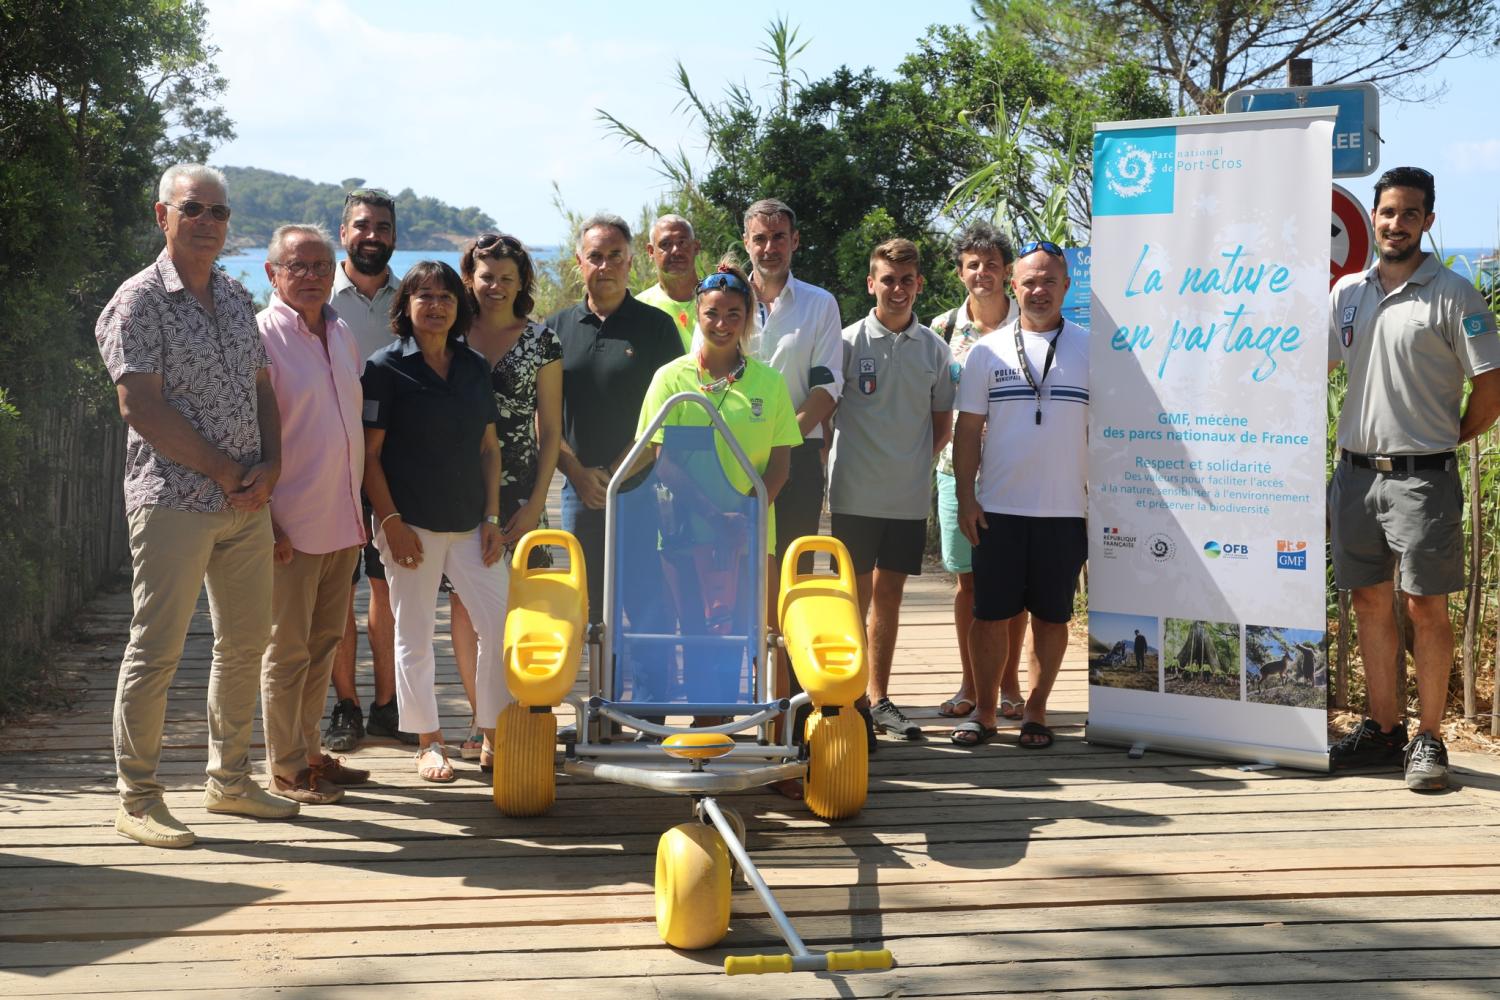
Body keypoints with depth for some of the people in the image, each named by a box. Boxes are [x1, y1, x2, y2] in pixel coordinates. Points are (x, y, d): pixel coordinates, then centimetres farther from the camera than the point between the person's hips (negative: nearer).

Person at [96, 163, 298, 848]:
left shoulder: (237, 298, 14)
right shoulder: (140, 301, -7)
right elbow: (141, 406, -15)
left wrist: (270, 465, -2)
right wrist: (227, 471, -13)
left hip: (248, 503, 7)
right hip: (174, 501, -7)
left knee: (247, 640, 12)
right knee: (155, 649, -3)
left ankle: (229, 780, 26)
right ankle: (137, 798, 7)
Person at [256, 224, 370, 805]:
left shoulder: (341, 335, 12)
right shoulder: (261, 336, -10)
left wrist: (361, 507, 17)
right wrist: (267, 521, -17)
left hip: (344, 522, 7)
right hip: (291, 525, -7)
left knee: (325, 643, 13)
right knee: (287, 648, 1)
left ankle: (308, 750, 24)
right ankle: (285, 768, 11)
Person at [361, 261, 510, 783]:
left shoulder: (475, 367, 10)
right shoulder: (386, 367, -4)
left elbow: (489, 447, 12)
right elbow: (369, 453, -6)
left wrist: (492, 516, 5)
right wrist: (391, 522, -12)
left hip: (471, 523, 4)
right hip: (412, 523, -4)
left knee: (501, 624, 1)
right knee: (414, 635, 3)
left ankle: (496, 735, 13)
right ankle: (429, 743, 16)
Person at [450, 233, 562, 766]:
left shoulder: (541, 341, 4)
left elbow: (550, 430, 4)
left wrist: (535, 501, -4)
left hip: (518, 491, -1)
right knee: (465, 605, 2)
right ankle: (481, 720, 13)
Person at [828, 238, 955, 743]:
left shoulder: (933, 348, 6)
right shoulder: (850, 341, -3)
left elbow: (942, 423, 14)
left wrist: (914, 461, 3)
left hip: (909, 496, 3)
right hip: (856, 494, -3)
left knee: (889, 593, 10)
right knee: (857, 595, 2)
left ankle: (879, 698, 19)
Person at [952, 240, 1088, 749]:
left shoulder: (1090, 350, 5)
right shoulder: (987, 351, 6)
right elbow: (968, 430, 7)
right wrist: (965, 498, -1)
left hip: (1065, 511, 0)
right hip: (998, 510, 0)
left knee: (1052, 615, 5)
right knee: (990, 613, 3)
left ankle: (1035, 710, 17)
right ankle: (984, 711, 14)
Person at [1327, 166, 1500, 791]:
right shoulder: (1347, 292, 10)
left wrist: (1445, 440, 1)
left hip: (1422, 476, -5)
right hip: (1356, 473, 5)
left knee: (1426, 606, -2)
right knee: (1369, 601, 9)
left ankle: (1429, 739, 6)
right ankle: (1383, 728, 20)